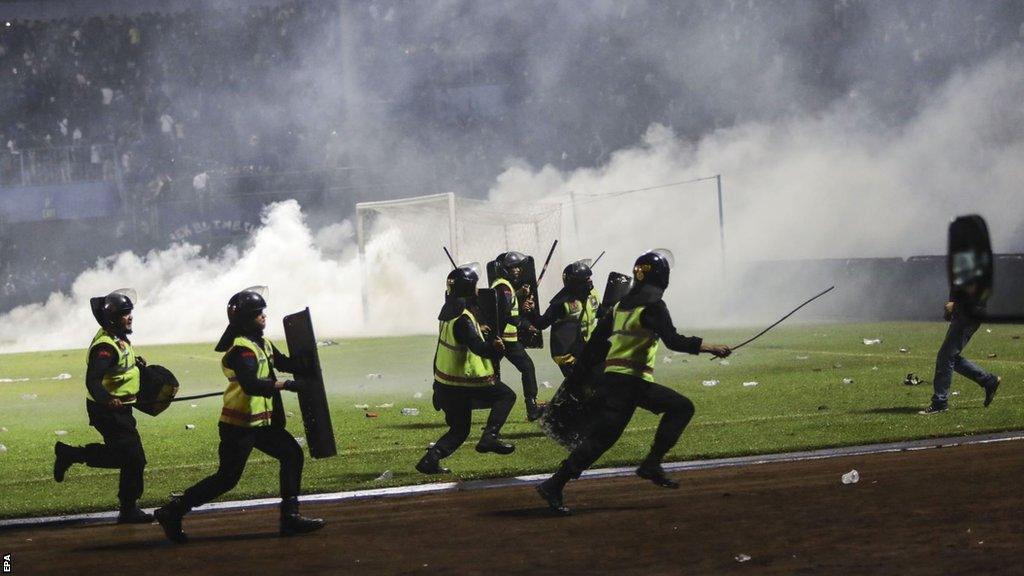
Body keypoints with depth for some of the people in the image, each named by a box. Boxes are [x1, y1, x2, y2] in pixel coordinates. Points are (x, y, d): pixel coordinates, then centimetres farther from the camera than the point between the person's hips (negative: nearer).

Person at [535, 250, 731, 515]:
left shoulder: (622, 304, 16)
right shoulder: (653, 305, -9)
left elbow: (596, 340, 17)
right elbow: (674, 341, -20)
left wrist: (577, 375, 20)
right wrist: (709, 347, -17)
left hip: (613, 377, 9)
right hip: (629, 381, -9)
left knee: (682, 407, 14)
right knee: (600, 438, -11)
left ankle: (651, 465, 5)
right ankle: (554, 486, -13)